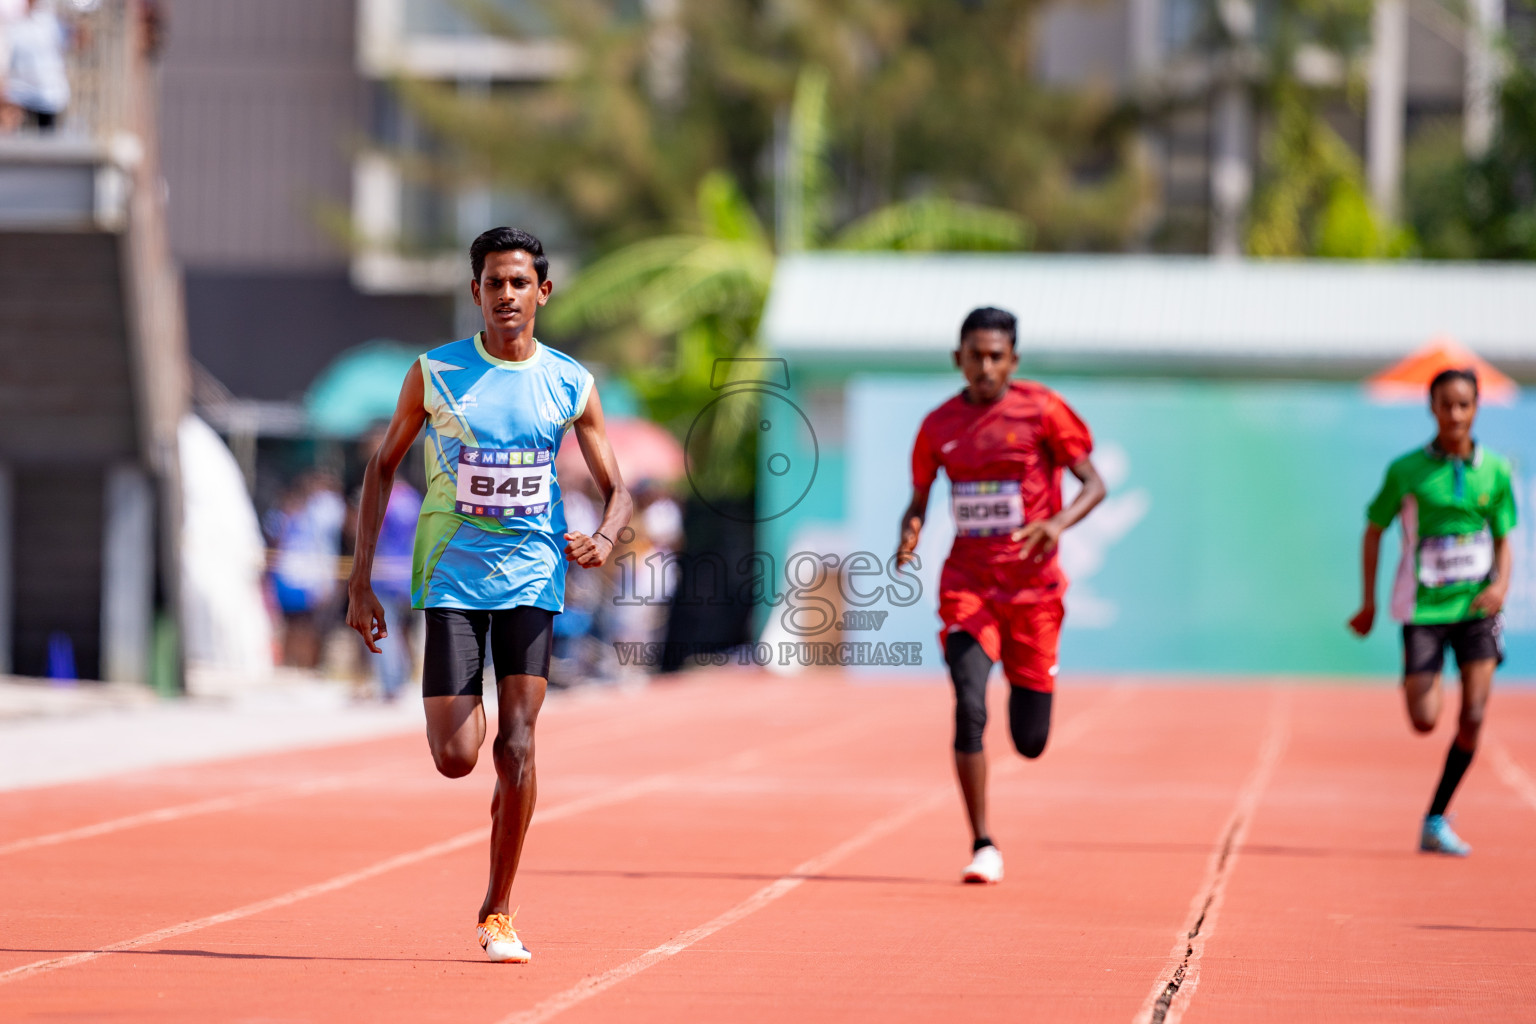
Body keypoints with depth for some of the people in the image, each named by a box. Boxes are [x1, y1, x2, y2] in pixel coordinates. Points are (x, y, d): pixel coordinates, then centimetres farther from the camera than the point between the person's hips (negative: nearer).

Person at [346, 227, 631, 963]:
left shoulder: (570, 385, 2)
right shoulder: (435, 373, -1)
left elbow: (615, 490, 8)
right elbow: (382, 466, 8)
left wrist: (604, 538, -16)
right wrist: (360, 579, 3)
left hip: (531, 578, 1)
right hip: (452, 576, 0)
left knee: (516, 747, -10)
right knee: (455, 758, -8)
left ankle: (496, 913, 4)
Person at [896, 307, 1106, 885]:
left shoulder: (1041, 410, -5)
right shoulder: (939, 425, 4)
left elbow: (1094, 484, -4)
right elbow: (919, 501, 15)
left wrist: (1059, 523, -24)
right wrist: (910, 532, -9)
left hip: (1031, 584, -1)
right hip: (967, 582, 1)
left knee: (1030, 744, 5)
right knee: (969, 710, -20)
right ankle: (983, 847, -10)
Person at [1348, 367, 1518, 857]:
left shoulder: (1494, 470, 2)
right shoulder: (1406, 471, -4)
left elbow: (1503, 540, 9)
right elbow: (1373, 531, 7)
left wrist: (1501, 583, -11)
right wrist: (1369, 602, 7)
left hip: (1477, 606, 2)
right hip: (1424, 609, -2)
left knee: (1472, 719, -9)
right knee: (1425, 721, -9)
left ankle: (1435, 822, 6)